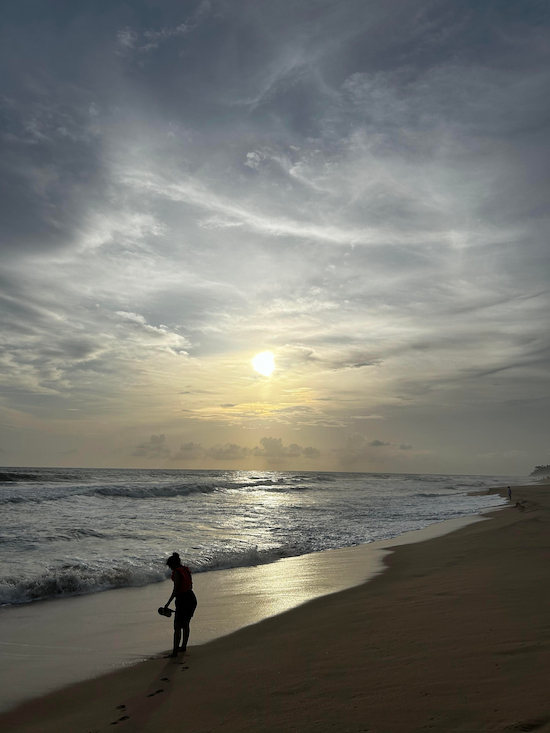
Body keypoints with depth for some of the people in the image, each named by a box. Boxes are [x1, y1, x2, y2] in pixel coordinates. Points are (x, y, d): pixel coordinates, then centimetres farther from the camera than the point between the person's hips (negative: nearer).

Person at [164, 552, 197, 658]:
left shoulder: (177, 572, -14)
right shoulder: (186, 569, 10)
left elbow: (176, 589, -19)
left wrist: (168, 602, -15)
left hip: (183, 600, -9)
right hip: (192, 598, 9)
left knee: (177, 627, -1)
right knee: (185, 624, 22)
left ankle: (175, 652, 1)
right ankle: (183, 646, 34)